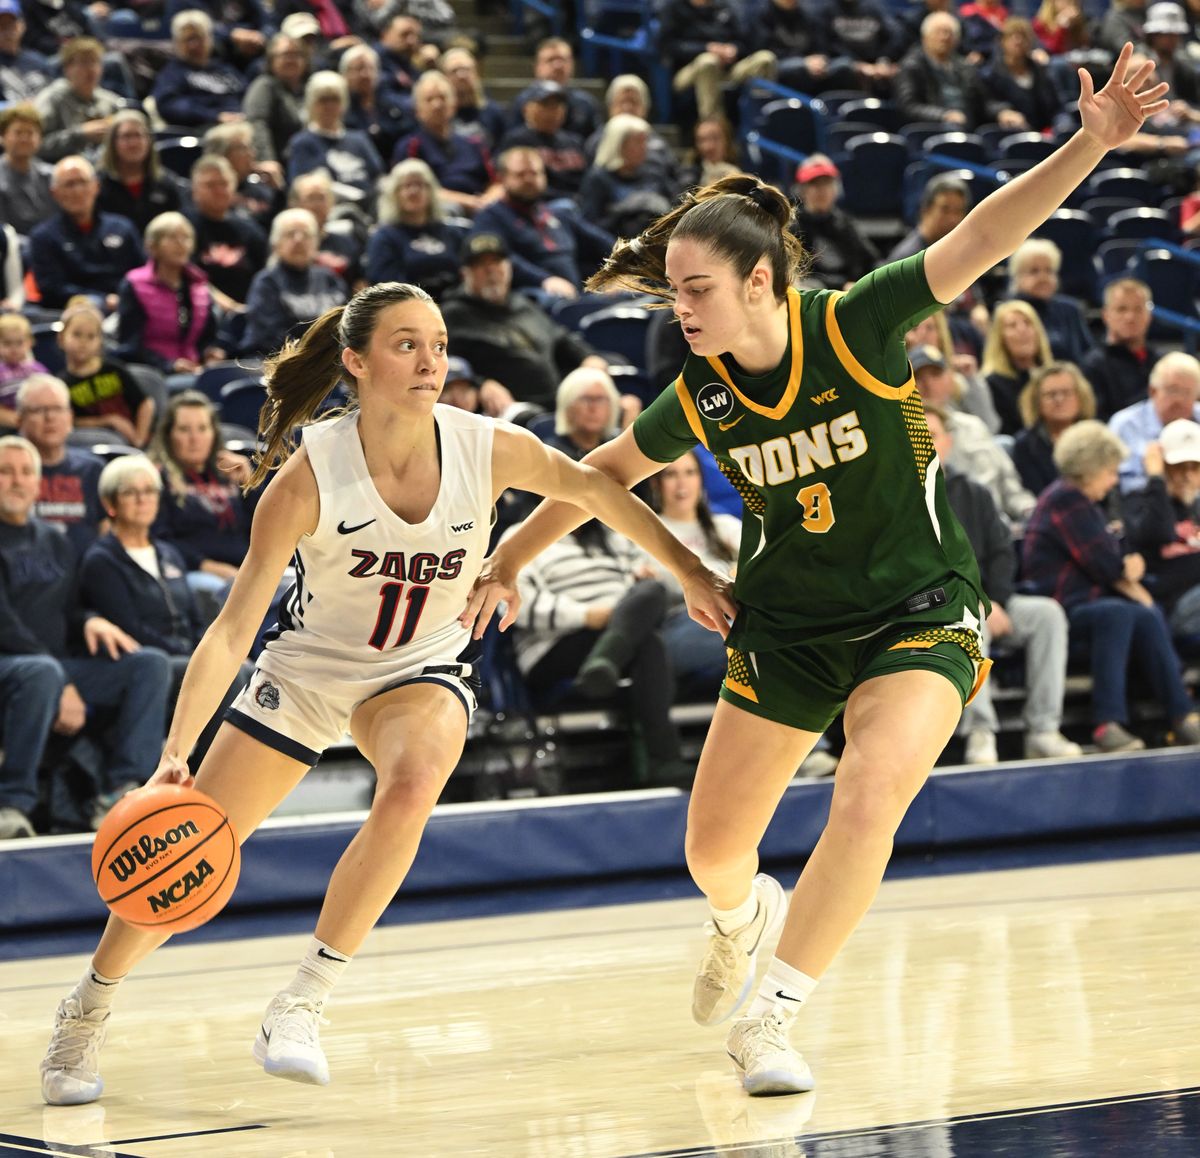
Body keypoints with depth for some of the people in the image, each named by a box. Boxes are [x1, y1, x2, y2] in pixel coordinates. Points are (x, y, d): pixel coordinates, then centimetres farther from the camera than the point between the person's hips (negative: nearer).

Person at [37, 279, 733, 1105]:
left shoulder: (488, 448, -20)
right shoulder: (309, 474, -25)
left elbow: (591, 488, 1)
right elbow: (234, 628, -24)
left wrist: (691, 573, 7)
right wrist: (176, 755, -33)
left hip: (424, 669, 1)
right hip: (310, 667, -1)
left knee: (413, 783, -34)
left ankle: (302, 1006, -22)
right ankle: (86, 1012, 27)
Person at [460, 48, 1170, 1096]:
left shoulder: (855, 327, -19)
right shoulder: (701, 397, -7)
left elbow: (979, 240, -27)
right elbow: (606, 472, 11)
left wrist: (1091, 143, -39)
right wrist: (507, 562, 17)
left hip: (919, 614, -4)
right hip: (786, 625, 4)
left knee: (871, 794, -28)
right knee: (714, 852, 7)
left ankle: (769, 1019, -17)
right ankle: (747, 918, 46)